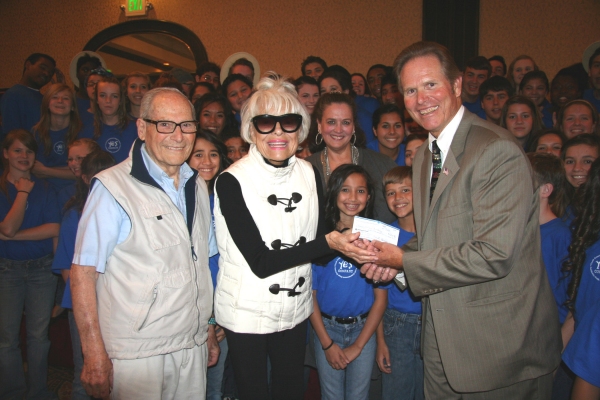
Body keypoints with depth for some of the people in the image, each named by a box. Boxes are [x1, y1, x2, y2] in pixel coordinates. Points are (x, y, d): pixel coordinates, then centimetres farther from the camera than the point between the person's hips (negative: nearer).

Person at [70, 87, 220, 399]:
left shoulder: (198, 186, 8)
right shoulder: (112, 187, -11)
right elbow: (83, 272, -12)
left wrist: (209, 329, 13)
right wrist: (94, 355, -15)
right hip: (135, 354, -5)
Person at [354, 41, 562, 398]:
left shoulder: (498, 151, -20)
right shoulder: (423, 158, 8)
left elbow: (493, 255, -26)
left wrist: (404, 261, -18)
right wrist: (393, 259, -3)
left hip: (501, 344, -7)